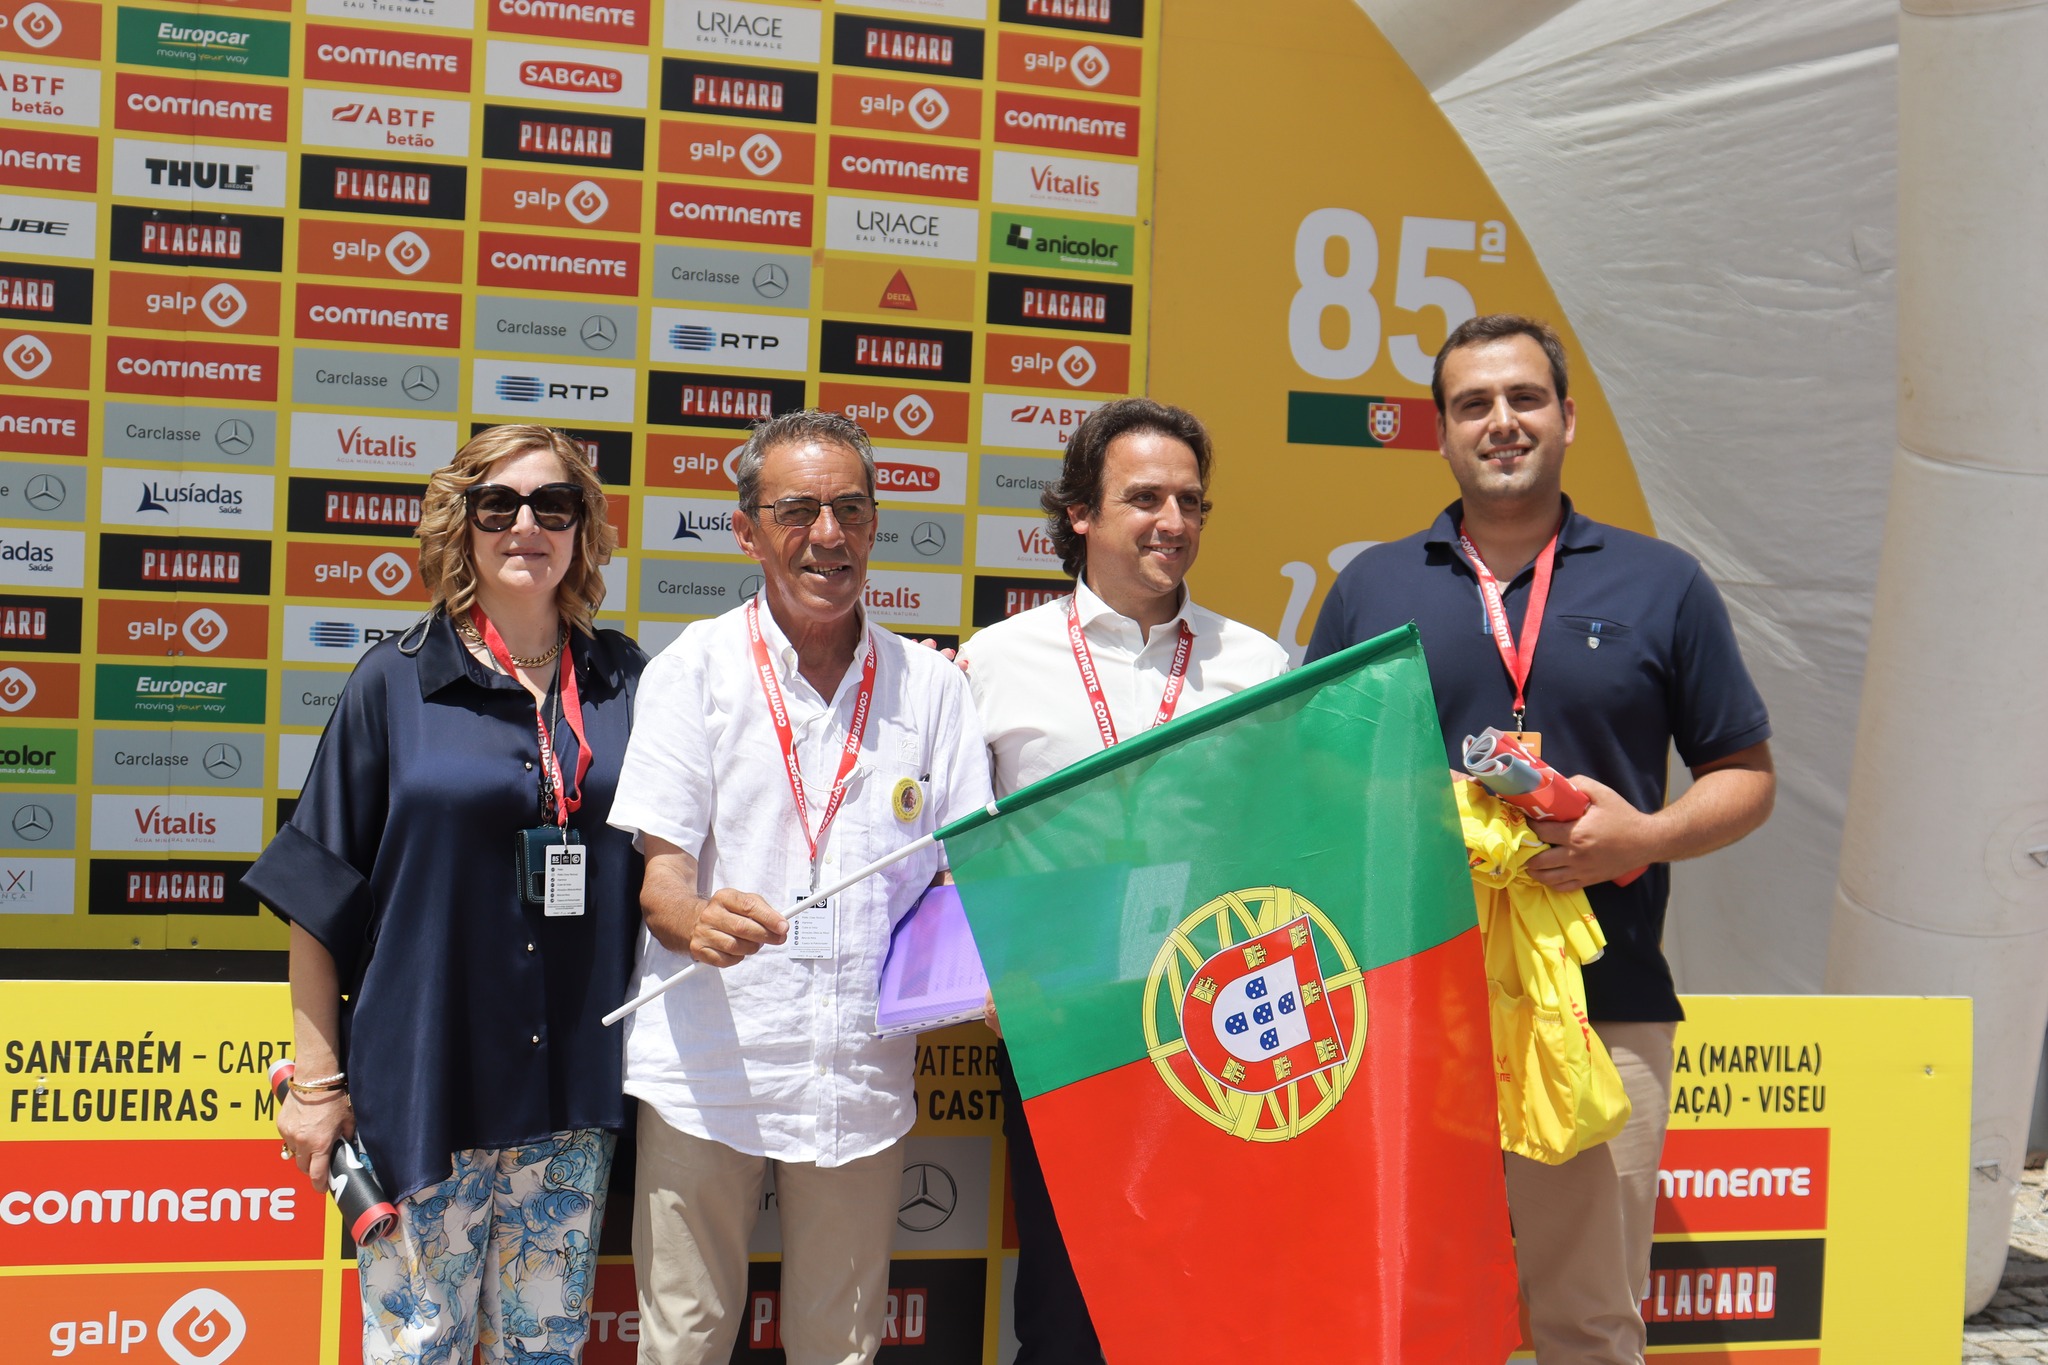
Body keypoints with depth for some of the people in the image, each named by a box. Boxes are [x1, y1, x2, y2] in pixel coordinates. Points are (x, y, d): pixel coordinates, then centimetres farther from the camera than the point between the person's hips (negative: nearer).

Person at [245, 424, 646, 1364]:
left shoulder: (625, 682, 4)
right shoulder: (396, 683, -3)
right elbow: (320, 895, -1)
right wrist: (316, 1079, -3)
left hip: (574, 1083, 3)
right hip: (425, 1083, -2)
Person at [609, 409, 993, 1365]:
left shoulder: (929, 685, 7)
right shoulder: (694, 669, 1)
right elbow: (658, 874, -4)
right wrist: (697, 920, -27)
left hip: (861, 1076, 2)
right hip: (707, 1070, -2)